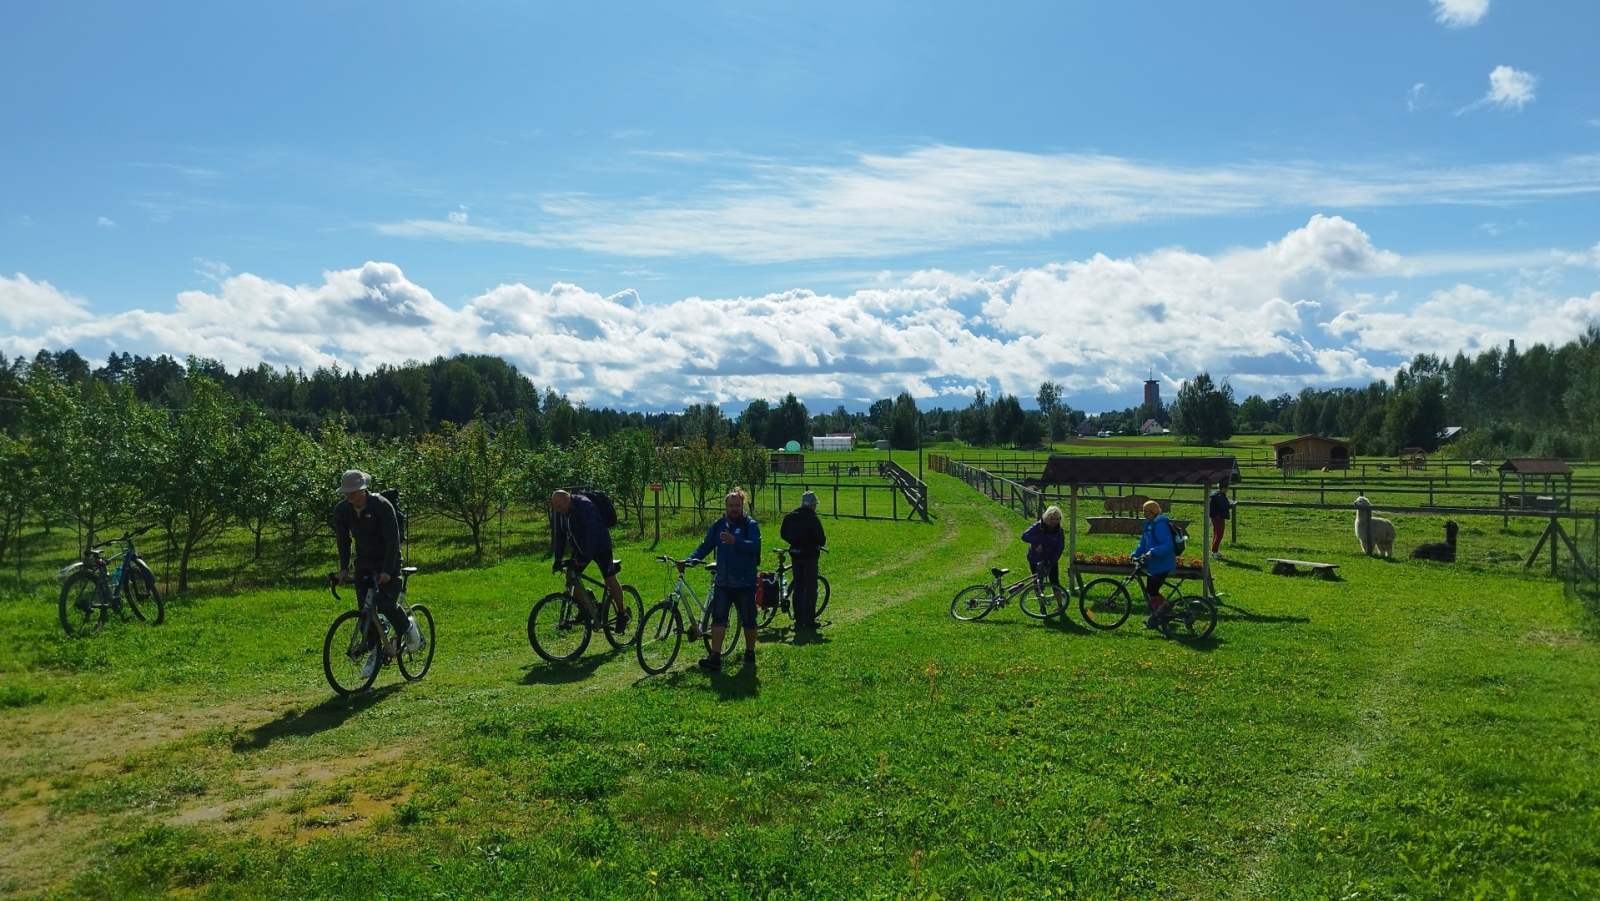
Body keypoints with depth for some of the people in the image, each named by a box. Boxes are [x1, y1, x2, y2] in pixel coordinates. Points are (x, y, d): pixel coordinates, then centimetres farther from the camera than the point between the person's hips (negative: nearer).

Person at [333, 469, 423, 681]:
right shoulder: (341, 511, -7)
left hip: (387, 562, -4)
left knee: (386, 605, -19)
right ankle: (375, 653, 11)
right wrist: (344, 568, -6)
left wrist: (387, 571, -28)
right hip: (364, 562, 5)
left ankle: (408, 627, 11)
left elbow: (393, 540, -22)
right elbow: (343, 541, 3)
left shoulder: (382, 506, -22)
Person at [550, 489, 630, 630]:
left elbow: (592, 533, -33)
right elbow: (559, 534, 0)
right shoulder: (560, 511, -5)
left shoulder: (585, 506, -28)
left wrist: (586, 556, -38)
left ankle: (622, 613, 13)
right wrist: (558, 559, -4)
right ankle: (586, 609, 13)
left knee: (610, 580, -2)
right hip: (580, 547, 7)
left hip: (600, 546, -7)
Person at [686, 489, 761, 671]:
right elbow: (705, 546, 5)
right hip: (723, 581, 4)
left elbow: (755, 546, -22)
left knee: (748, 620, 8)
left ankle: (750, 653, 26)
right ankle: (715, 657, -4)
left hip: (745, 582, -3)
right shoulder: (718, 525, 7)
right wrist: (691, 559, -13)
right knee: (718, 618, -4)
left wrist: (735, 541, -40)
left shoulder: (750, 525, -6)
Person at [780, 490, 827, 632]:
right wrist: (819, 545, 3)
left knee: (798, 587, 14)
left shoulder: (789, 517, 5)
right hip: (809, 555, -6)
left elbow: (783, 534, 12)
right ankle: (809, 622, 0)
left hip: (795, 554, 6)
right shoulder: (812, 519, -16)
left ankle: (798, 620, 17)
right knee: (810, 588, 0)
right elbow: (820, 538, -18)